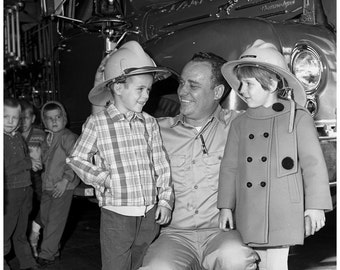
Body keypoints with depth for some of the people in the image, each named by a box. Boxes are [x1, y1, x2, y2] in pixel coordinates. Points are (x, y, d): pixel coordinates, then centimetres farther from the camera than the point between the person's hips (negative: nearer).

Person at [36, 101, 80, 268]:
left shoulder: (69, 137, -10)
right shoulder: (46, 138, 12)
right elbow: (43, 160, 11)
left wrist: (65, 180, -19)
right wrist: (48, 145, -6)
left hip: (63, 187, -7)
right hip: (46, 186, 7)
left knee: (55, 221, -3)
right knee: (45, 218, 13)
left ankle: (46, 255, 4)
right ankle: (53, 251, 28)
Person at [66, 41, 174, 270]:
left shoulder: (149, 123, 4)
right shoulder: (97, 123, -5)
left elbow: (161, 163, 7)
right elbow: (76, 159, 3)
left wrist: (165, 200, 2)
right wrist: (102, 178, -9)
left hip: (151, 214, 4)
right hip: (116, 214, -3)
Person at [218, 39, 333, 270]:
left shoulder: (298, 118, -2)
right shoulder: (240, 124, 9)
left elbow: (313, 163, -3)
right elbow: (229, 166, 11)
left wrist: (315, 206, -7)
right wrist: (226, 206, 7)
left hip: (283, 212, -4)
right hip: (249, 214, 4)